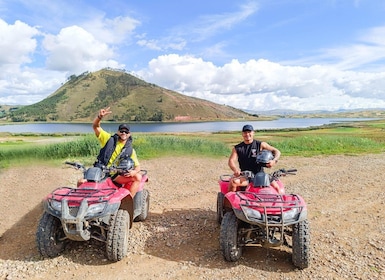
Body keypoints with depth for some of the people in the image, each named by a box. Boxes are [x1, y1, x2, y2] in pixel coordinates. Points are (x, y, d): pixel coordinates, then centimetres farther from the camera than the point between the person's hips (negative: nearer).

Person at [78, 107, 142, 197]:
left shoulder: (130, 150, 5)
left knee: (138, 177, -22)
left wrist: (134, 171, -20)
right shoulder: (109, 139, 3)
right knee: (81, 182, -21)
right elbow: (95, 126, -4)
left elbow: (137, 166, 6)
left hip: (116, 175, 0)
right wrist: (100, 116, -26)